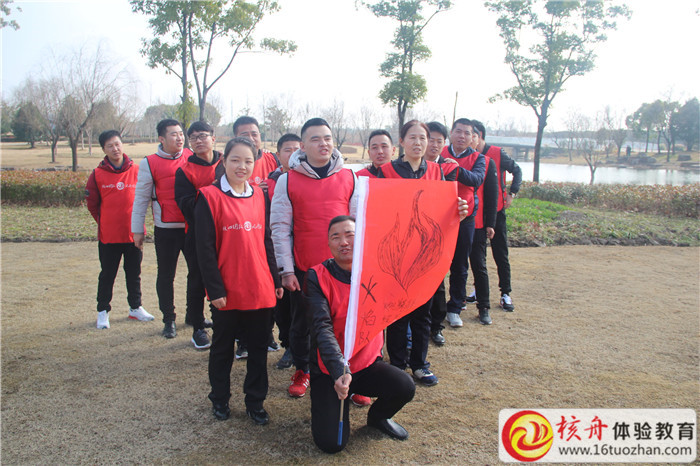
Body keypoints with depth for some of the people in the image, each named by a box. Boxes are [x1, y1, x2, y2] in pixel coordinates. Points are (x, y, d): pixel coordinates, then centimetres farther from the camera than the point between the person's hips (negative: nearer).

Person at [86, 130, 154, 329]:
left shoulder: (136, 170, -2)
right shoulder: (97, 174, -3)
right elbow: (92, 204, 5)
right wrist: (105, 223, 8)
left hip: (133, 234, 1)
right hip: (108, 236, -1)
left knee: (134, 273, 14)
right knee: (107, 275, 10)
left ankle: (135, 307, 28)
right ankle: (103, 311, 22)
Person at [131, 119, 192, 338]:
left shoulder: (191, 156, 5)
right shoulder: (150, 163, -1)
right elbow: (141, 199, 2)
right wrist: (137, 230, 1)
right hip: (166, 229, -2)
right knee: (166, 276, 7)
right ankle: (169, 320, 21)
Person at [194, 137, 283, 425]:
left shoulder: (260, 197, 7)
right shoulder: (209, 196, -7)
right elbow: (204, 247, -10)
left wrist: (275, 279, 10)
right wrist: (214, 288, -13)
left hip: (261, 289, 4)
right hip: (226, 291, -4)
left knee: (258, 347, 12)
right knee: (223, 347, 14)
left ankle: (255, 401, 26)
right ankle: (219, 399, 32)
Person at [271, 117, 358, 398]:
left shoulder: (350, 178, 4)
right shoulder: (288, 180, 0)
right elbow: (280, 227, -1)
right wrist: (286, 269, -5)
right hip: (303, 269, 0)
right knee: (302, 323, 12)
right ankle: (302, 371, 33)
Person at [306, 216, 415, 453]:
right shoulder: (317, 277, -14)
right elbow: (322, 328, -23)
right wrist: (339, 371, -36)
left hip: (368, 363, 3)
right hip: (330, 370, -3)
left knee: (405, 387, -23)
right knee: (332, 442, -14)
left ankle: (378, 416, 13)